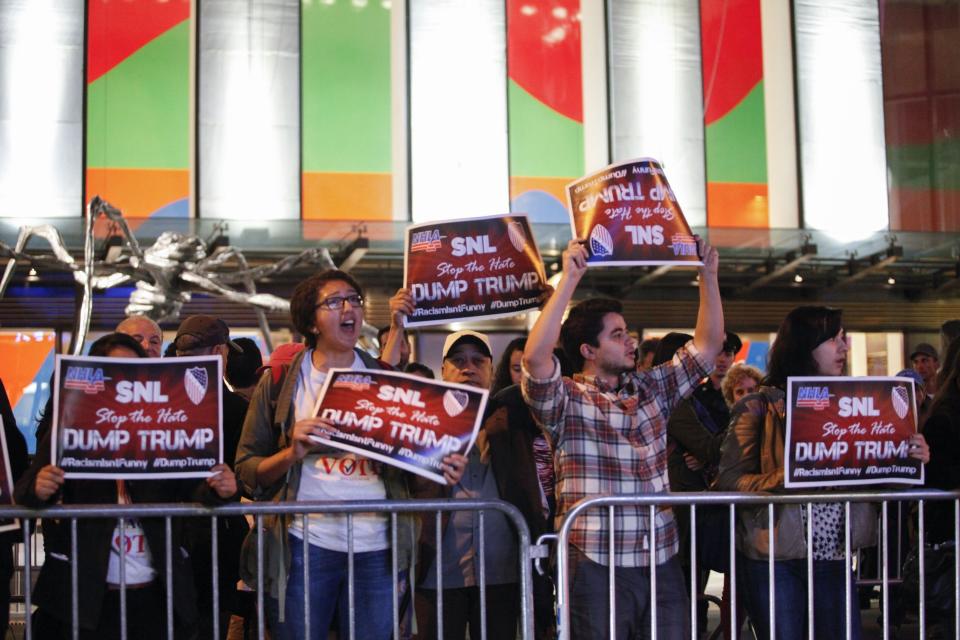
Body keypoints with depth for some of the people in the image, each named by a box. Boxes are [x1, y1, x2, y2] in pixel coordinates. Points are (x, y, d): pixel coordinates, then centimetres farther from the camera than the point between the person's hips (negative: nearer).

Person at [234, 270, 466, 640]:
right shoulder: (280, 382, 5)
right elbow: (247, 471, 3)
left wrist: (443, 468, -7)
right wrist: (293, 454, -15)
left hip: (376, 547, 2)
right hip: (305, 543, -2)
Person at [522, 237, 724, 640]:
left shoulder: (652, 389, 14)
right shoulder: (565, 400, -4)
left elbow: (708, 345, 15)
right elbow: (535, 357, -22)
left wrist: (708, 275, 5)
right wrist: (569, 278, -22)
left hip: (662, 562, 5)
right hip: (598, 566, -5)